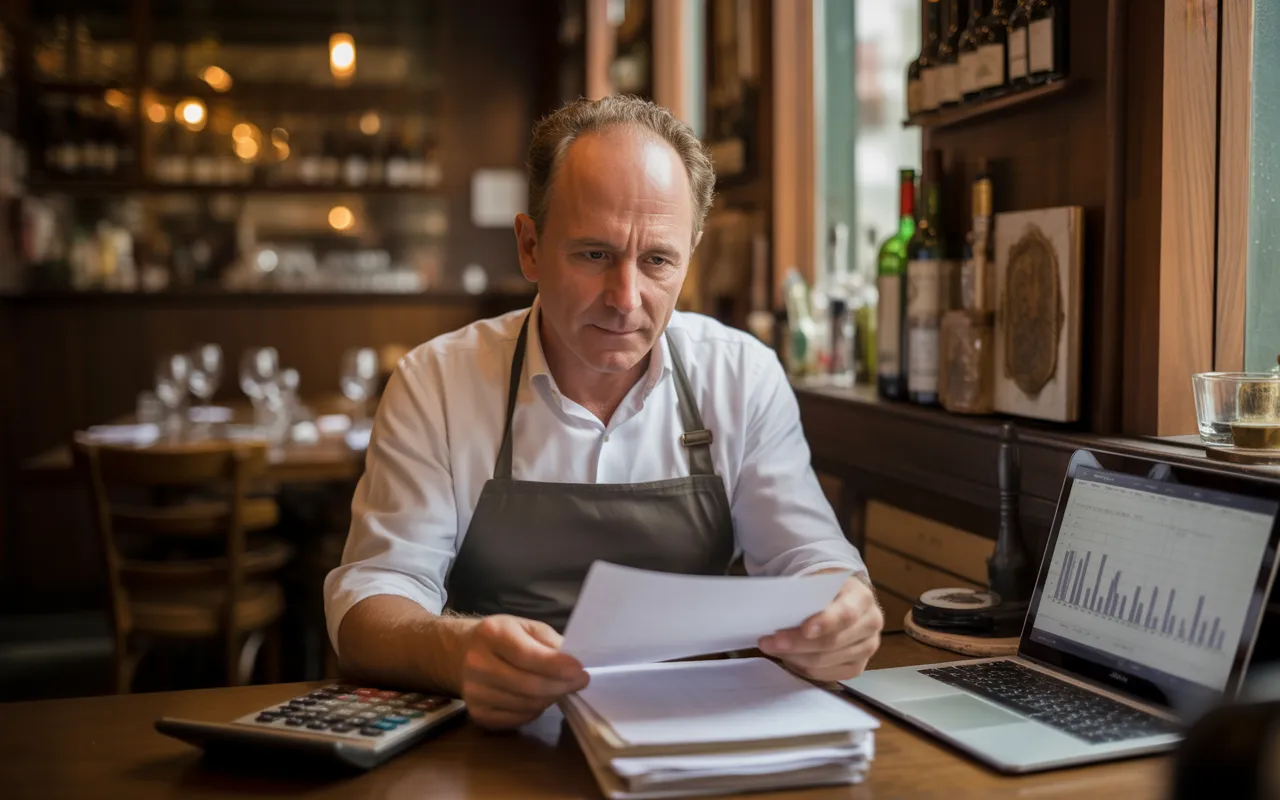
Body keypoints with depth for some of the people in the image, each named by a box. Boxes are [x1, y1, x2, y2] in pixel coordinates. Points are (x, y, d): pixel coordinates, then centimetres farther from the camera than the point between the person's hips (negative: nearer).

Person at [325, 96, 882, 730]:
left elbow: (810, 560, 0)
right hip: (499, 750, -4)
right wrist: (457, 651, -33)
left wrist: (835, 626, -26)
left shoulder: (744, 378, 1)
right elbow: (370, 596, -9)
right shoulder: (436, 383, -5)